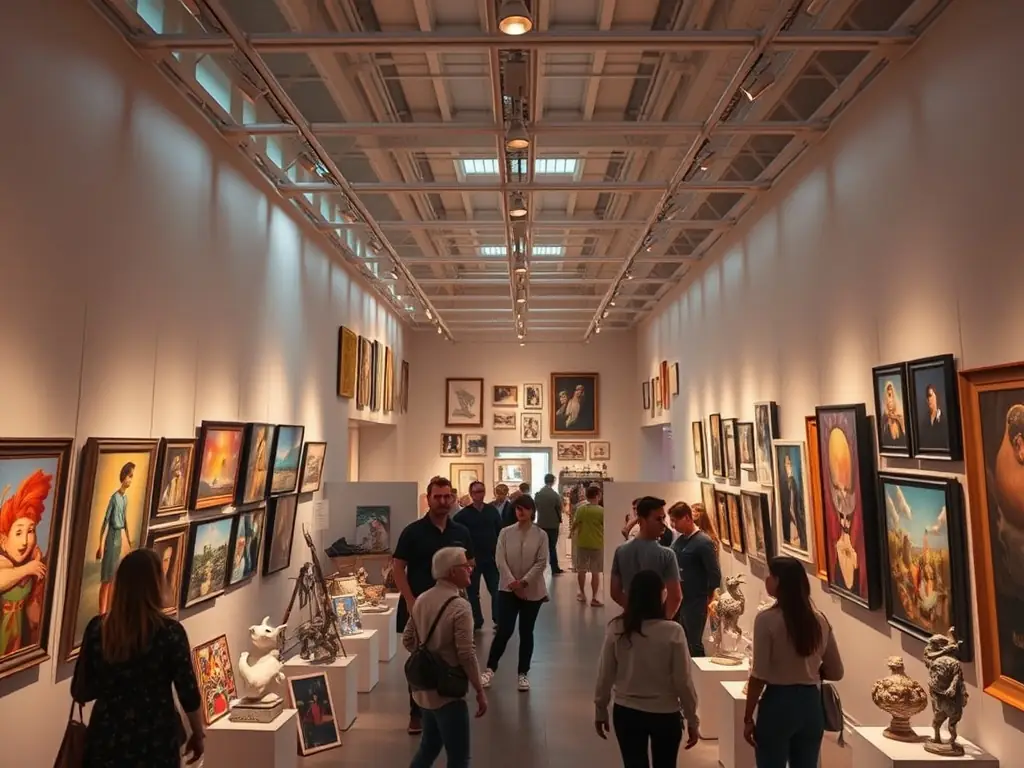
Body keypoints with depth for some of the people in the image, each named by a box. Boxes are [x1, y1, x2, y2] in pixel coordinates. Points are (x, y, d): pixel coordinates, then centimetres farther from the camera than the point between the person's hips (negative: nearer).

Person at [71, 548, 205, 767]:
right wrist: (198, 734, 5)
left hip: (108, 737, 3)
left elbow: (80, 692, 1)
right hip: (155, 739, -3)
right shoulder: (170, 632, -16)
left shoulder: (97, 628, -7)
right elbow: (188, 693, -10)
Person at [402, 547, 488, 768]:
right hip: (447, 692, -8)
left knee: (429, 746, 25)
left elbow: (407, 639, 9)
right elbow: (466, 655, -22)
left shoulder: (422, 600, 2)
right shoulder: (460, 606, -21)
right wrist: (480, 691, -12)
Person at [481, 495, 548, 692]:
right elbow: (501, 560, -5)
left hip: (532, 591, 0)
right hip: (508, 589, 0)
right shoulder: (505, 532, -1)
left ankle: (523, 673, 22)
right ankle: (490, 669, 12)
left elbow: (541, 563, -8)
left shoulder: (541, 535, -2)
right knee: (504, 630, -5)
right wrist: (513, 583, -15)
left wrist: (524, 582, -17)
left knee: (526, 632, 9)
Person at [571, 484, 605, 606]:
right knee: (595, 572, 5)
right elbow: (606, 527, -7)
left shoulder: (580, 509, -6)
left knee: (581, 570, 17)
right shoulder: (602, 511, -13)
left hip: (582, 543, 3)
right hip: (597, 544, -3)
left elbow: (575, 524, 6)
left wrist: (572, 532, 26)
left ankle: (582, 594, 28)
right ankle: (594, 598, 7)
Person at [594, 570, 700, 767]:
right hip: (665, 715, -1)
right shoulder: (673, 632, -18)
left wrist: (600, 710, 11)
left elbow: (605, 675, -3)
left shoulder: (616, 629, -11)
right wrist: (692, 720, 1)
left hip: (626, 712, 1)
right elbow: (683, 681, -12)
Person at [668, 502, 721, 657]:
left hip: (695, 602, -7)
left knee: (693, 643, 2)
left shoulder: (703, 542, -15)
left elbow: (715, 573, -14)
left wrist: (708, 595, -4)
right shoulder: (679, 540, 8)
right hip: (679, 599, 7)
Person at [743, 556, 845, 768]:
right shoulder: (820, 620, 2)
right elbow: (836, 672, 9)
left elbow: (759, 676, -14)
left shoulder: (767, 619, -15)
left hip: (778, 703, -5)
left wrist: (748, 718, -5)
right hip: (811, 703, 5)